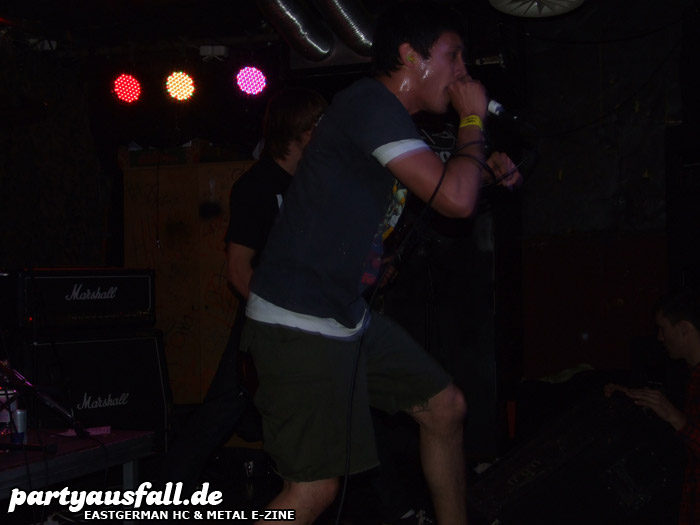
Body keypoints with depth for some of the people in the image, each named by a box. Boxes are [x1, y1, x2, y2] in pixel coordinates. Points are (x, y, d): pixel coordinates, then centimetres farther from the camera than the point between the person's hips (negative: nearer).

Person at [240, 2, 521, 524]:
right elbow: (455, 199, -23)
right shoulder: (370, 103, -16)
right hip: (300, 322, -10)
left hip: (349, 317, 10)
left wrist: (482, 170, 15)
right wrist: (474, 120, -8)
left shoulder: (387, 114, 15)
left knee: (445, 408, 16)